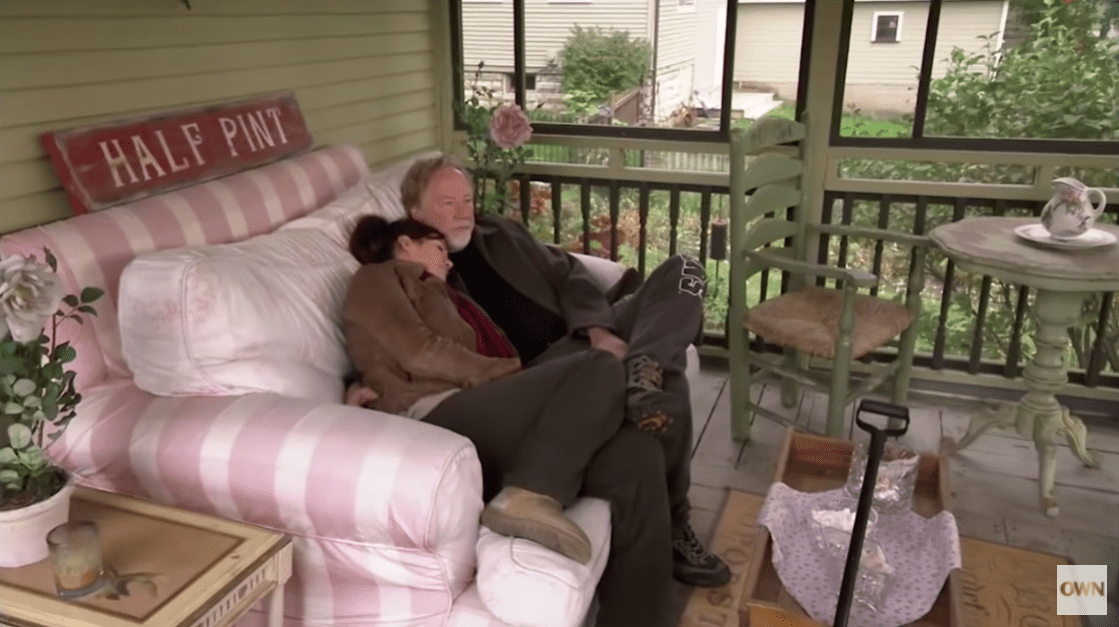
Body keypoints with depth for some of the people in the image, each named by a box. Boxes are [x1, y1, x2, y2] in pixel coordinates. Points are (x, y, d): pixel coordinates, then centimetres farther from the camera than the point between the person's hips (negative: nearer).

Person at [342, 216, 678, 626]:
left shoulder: (443, 299, 38)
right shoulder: (376, 277, 17)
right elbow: (420, 352, -1)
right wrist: (513, 373, -5)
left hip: (482, 427, 7)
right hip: (437, 422, -7)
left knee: (635, 454, -14)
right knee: (599, 370, -20)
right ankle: (531, 496, -34)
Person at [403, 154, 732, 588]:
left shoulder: (498, 232, 20)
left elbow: (566, 274, 13)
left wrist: (599, 329, -6)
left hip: (589, 334, 8)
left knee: (682, 271, -12)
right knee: (667, 384, -32)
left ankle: (642, 369, -38)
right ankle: (668, 527, -24)